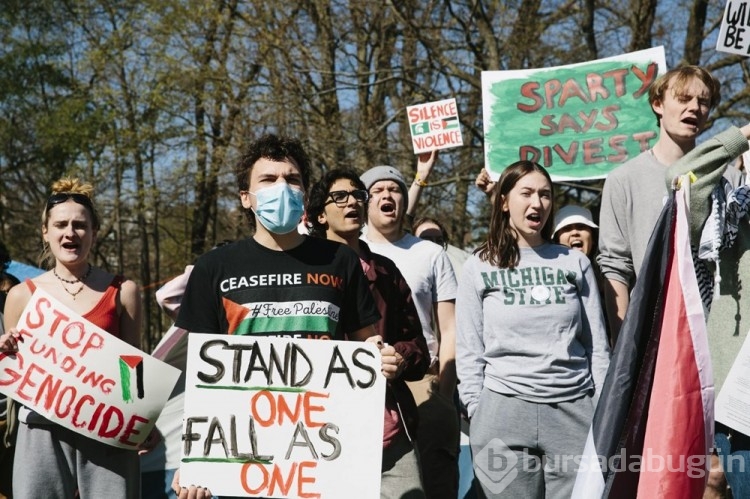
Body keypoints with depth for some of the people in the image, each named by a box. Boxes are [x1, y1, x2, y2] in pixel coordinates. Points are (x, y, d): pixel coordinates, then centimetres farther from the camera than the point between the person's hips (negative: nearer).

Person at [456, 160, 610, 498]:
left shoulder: (575, 262, 11)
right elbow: (469, 351, 5)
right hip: (504, 410, -1)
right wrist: (478, 413, -2)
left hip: (575, 408, 1)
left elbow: (597, 344, 10)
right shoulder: (479, 268, 6)